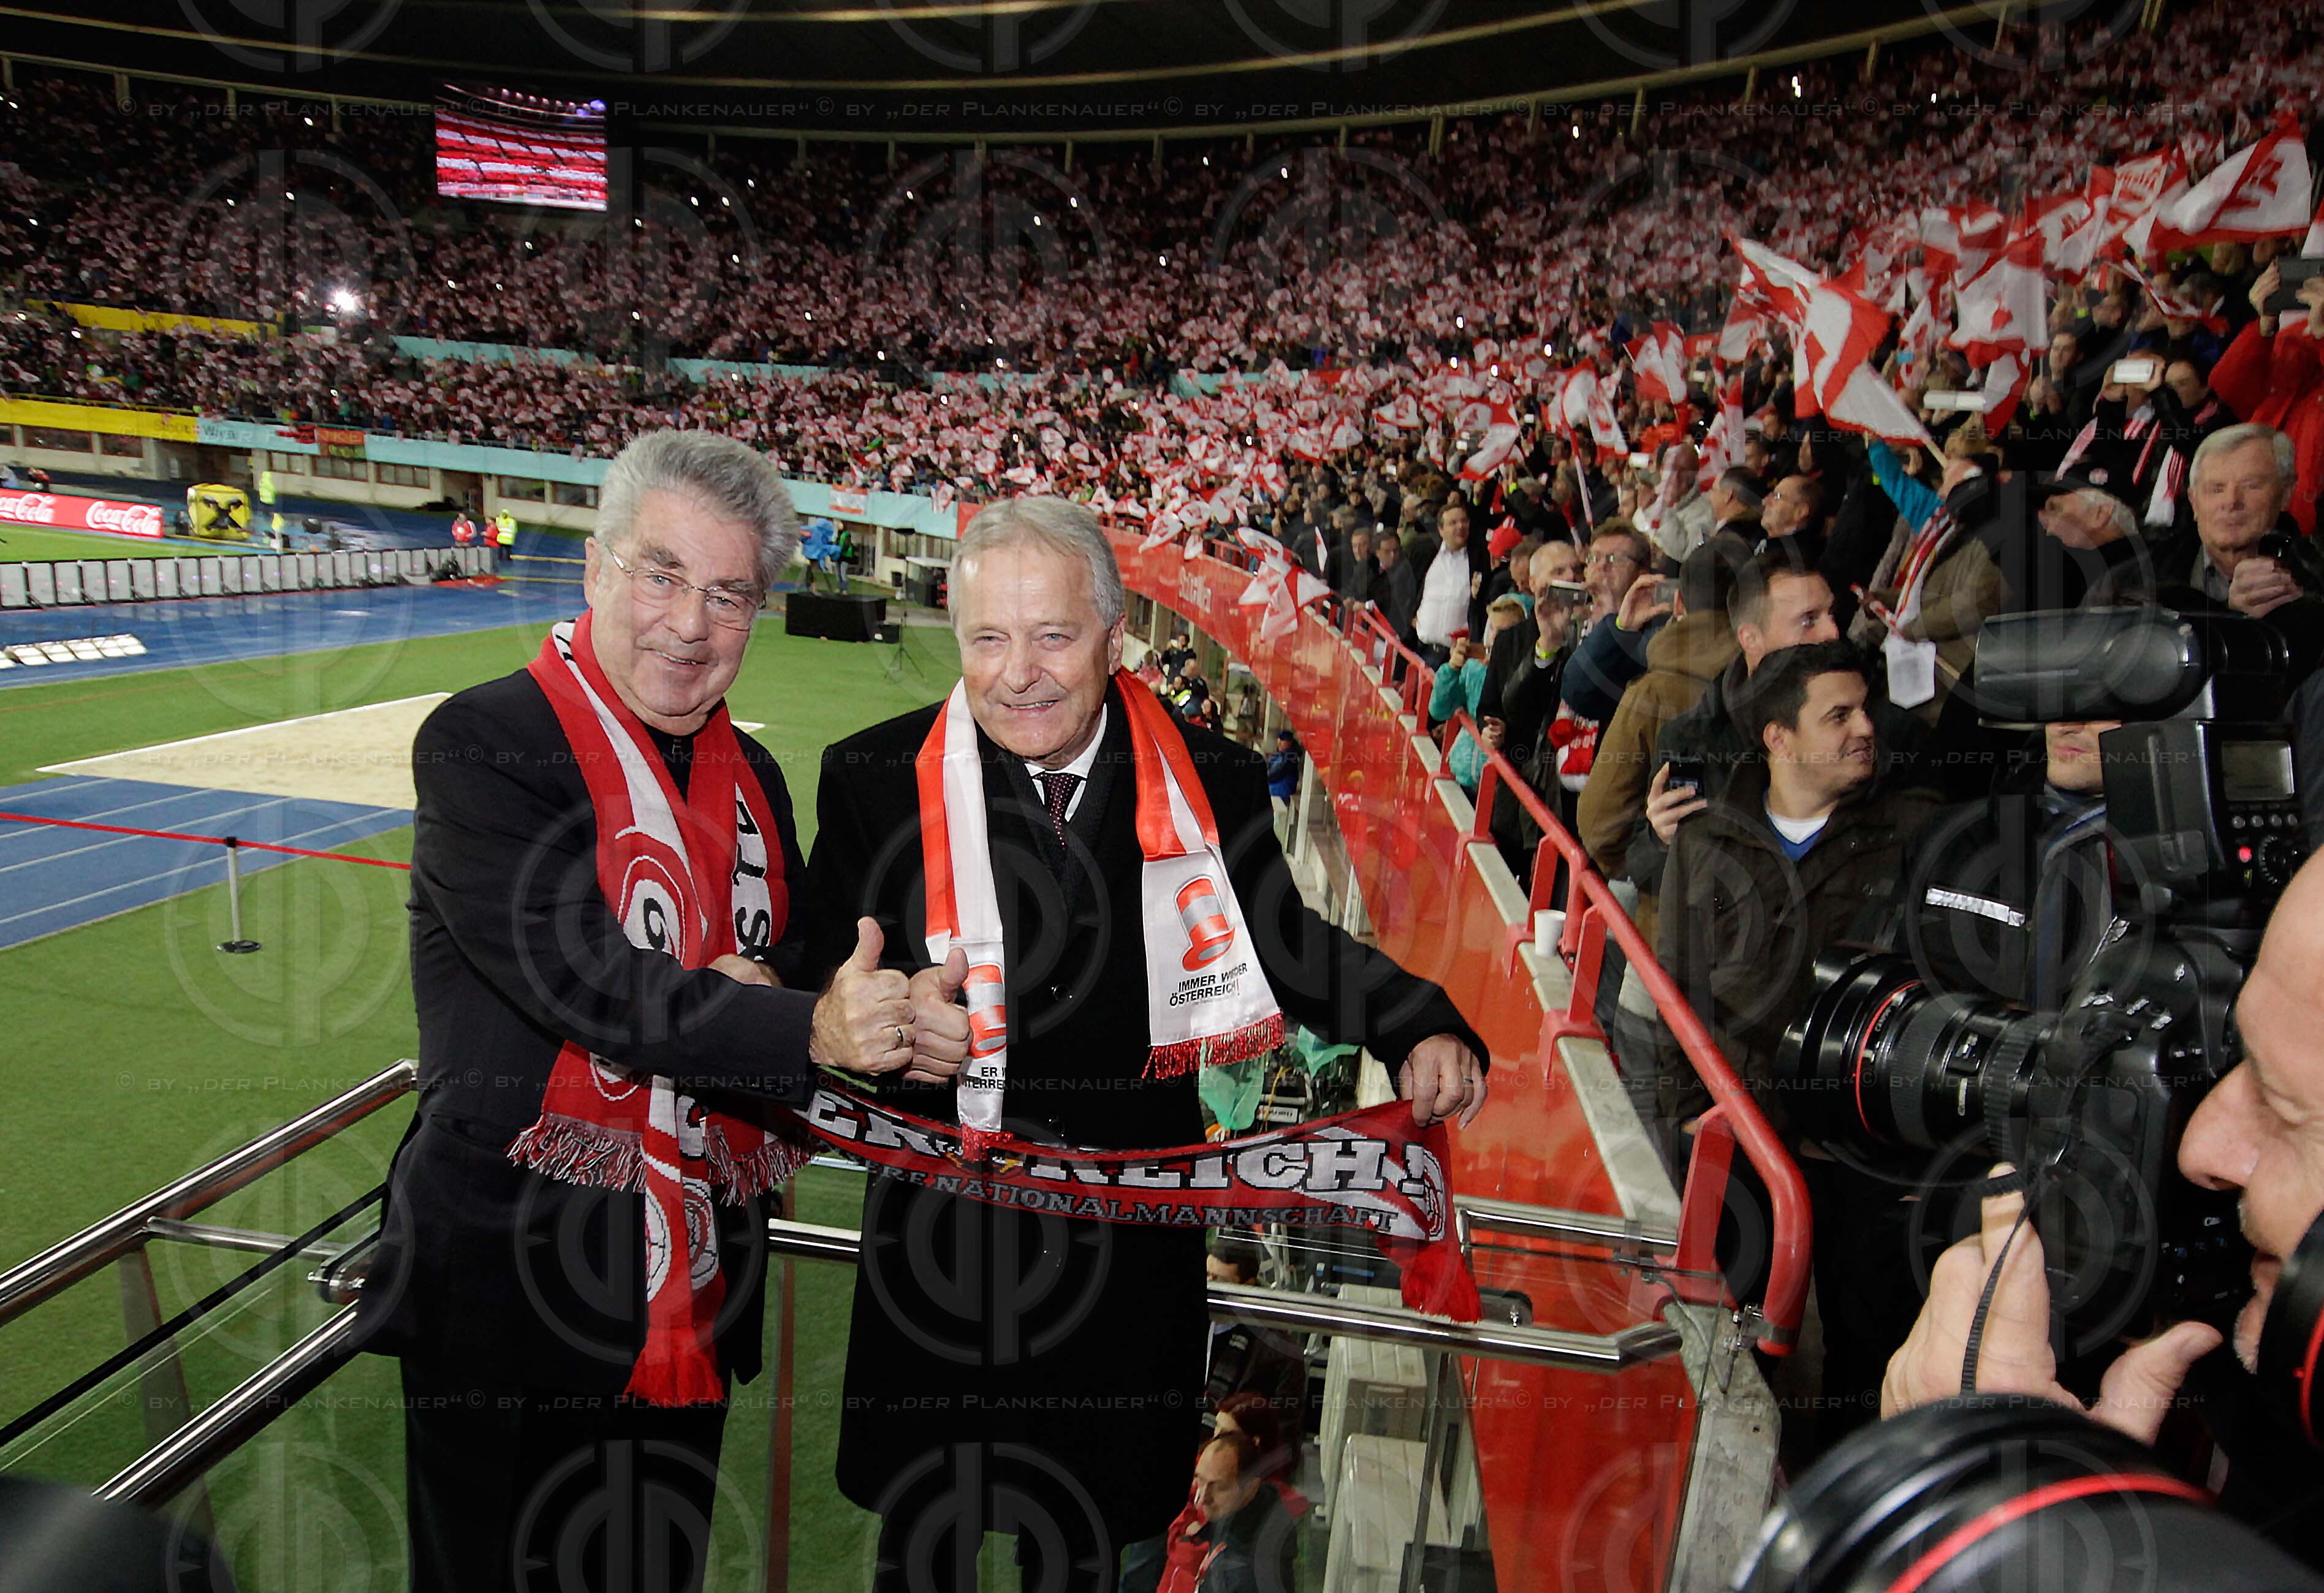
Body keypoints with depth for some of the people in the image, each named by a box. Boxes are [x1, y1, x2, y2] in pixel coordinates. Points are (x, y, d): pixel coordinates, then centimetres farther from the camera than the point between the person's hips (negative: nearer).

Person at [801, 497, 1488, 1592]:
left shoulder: (1214, 784, -5)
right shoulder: (871, 779, -8)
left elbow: (1284, 948, 6)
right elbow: (817, 987, -4)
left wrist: (1423, 1030, -9)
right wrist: (893, 1013, -26)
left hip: (1132, 1248, 1)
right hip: (939, 1244, 0)